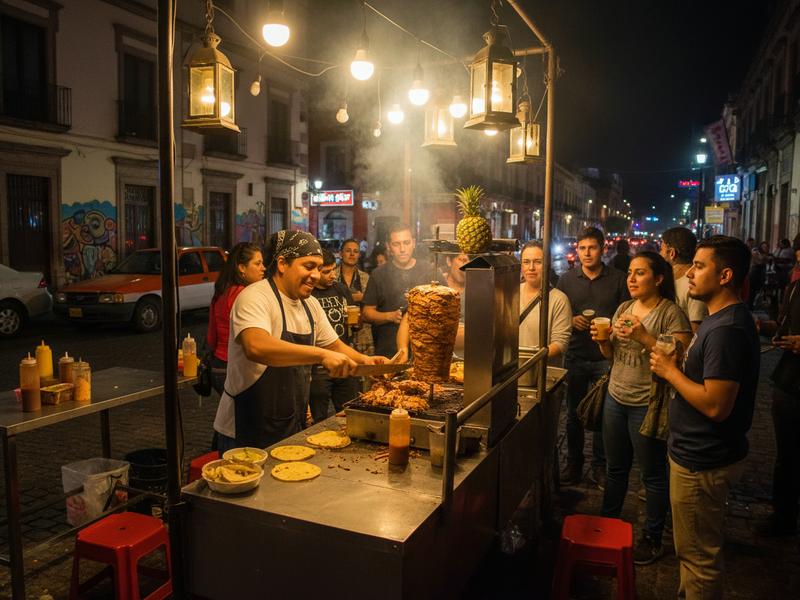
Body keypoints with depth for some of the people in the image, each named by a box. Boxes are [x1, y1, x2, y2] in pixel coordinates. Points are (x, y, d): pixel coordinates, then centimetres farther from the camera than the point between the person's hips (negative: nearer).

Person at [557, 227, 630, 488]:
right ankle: (573, 464, 25)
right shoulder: (567, 279, 5)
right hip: (575, 356, 2)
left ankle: (599, 467, 22)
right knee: (574, 414, 11)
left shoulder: (618, 279, 0)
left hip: (606, 357, -2)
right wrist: (571, 320, -10)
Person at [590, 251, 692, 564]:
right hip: (616, 398, 6)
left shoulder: (671, 312, -11)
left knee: (653, 474, 8)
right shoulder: (623, 308, 9)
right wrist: (603, 340, -5)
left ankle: (652, 539, 25)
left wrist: (644, 337, -27)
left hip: (648, 404, -6)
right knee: (615, 468, 18)